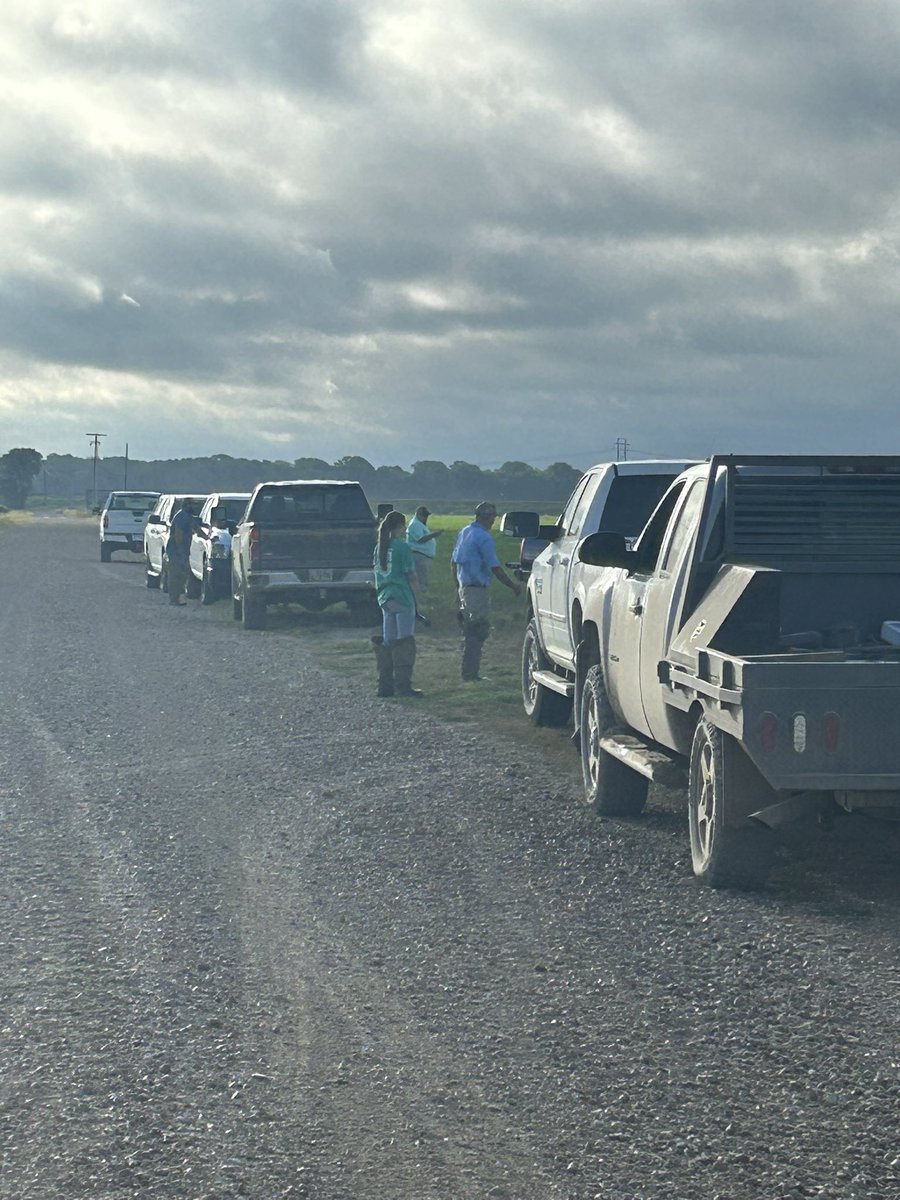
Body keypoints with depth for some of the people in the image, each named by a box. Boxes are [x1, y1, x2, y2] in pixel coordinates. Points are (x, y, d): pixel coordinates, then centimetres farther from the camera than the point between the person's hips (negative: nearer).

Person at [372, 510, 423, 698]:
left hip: (385, 598, 7)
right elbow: (412, 576, -11)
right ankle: (403, 685, -2)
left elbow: (378, 575, 14)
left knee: (387, 642, 11)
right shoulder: (402, 547, -11)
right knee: (404, 643, -2)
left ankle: (385, 685, 13)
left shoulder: (379, 547, 10)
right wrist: (417, 598, -3)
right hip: (402, 598, -7)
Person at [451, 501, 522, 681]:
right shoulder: (483, 537, -15)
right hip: (478, 589, -9)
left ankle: (469, 672, 17)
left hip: (464, 587, 9)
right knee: (478, 631, -5)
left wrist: (458, 586, 27)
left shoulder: (464, 532, 13)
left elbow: (454, 561, 19)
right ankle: (470, 673, -5)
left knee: (471, 631, 14)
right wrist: (513, 586, -6)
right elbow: (495, 568, -16)